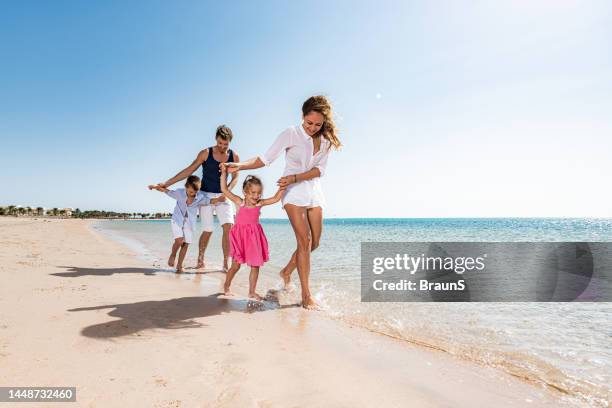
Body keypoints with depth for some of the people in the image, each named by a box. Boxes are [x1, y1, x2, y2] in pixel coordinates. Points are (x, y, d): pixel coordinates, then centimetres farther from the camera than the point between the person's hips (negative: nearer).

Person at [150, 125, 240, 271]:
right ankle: (200, 260, 20)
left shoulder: (234, 157, -1)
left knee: (228, 227, -15)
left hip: (223, 196, 2)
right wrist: (166, 183, -9)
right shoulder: (205, 153, -7)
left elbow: (235, 178, 1)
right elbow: (188, 171, -6)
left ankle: (226, 264, -8)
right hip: (206, 195, -1)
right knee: (207, 230, -2)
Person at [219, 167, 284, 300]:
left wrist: (282, 187, -12)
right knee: (236, 265, 6)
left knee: (255, 266, 7)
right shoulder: (239, 202, -6)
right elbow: (224, 189, -8)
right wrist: (224, 173, -10)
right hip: (240, 236, -3)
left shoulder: (260, 204, 0)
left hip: (254, 237, 3)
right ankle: (226, 287, 29)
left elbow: (276, 198, -3)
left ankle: (252, 292, 21)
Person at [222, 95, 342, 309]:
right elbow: (266, 158, -9)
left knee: (315, 242, 5)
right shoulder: (291, 134, -7)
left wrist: (295, 178, -18)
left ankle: (287, 271, 30)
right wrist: (241, 165, -22)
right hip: (293, 192, -5)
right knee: (304, 240, -13)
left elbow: (319, 170, -5)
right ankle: (306, 295, -6)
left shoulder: (326, 140, 4)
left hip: (314, 191, 5)